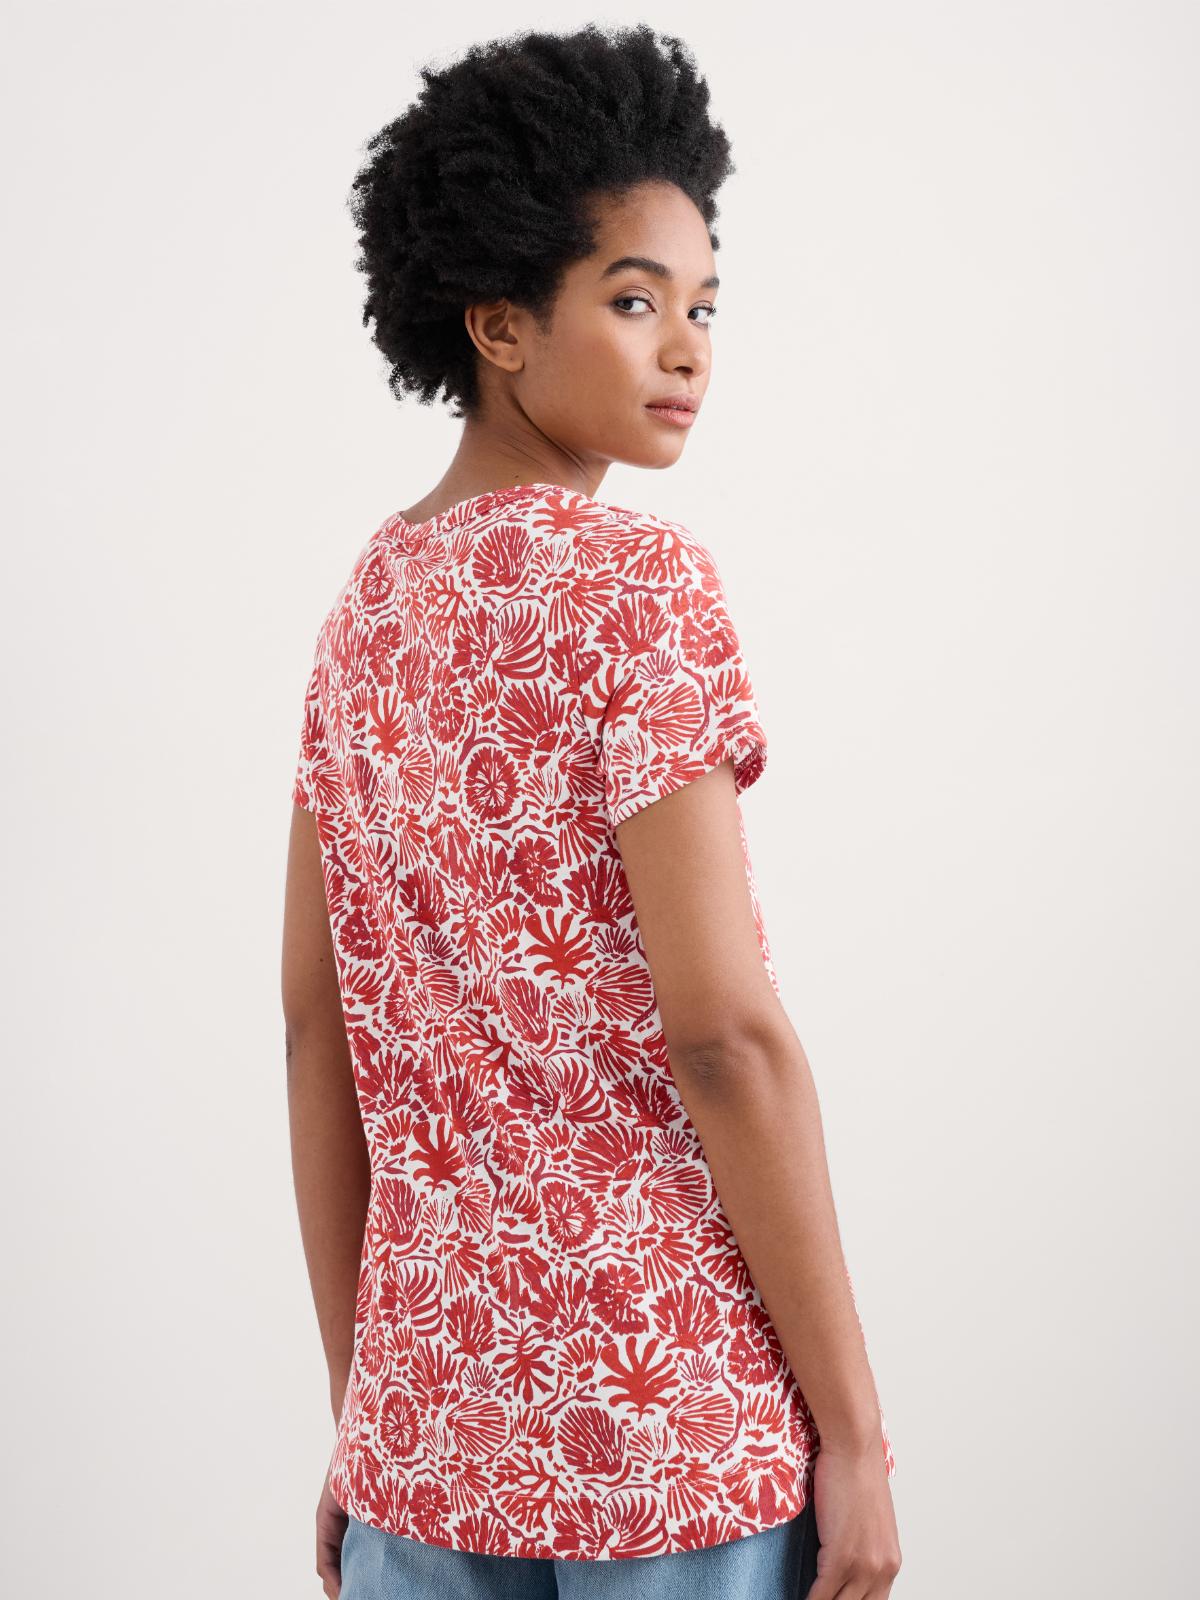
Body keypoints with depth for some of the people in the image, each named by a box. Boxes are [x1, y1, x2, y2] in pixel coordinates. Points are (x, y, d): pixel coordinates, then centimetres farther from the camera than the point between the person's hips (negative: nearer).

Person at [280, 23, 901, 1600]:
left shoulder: (366, 600, 8)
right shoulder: (637, 578, -12)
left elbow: (318, 1028, 9)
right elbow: (721, 1027, -18)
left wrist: (359, 1417, 15)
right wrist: (853, 1428, -12)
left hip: (427, 1413, 7)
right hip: (673, 1403, -6)